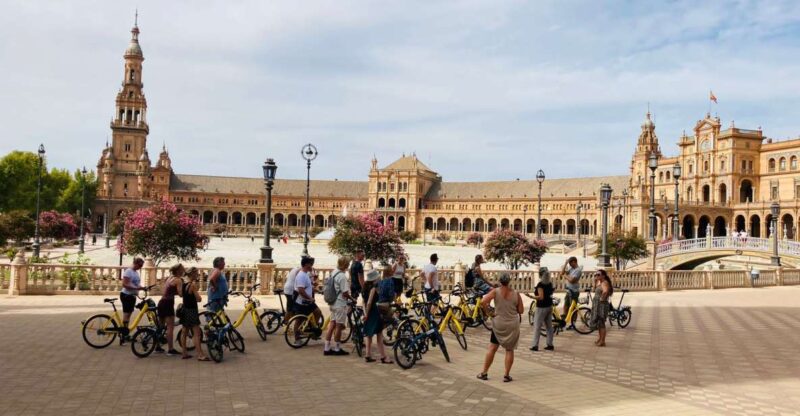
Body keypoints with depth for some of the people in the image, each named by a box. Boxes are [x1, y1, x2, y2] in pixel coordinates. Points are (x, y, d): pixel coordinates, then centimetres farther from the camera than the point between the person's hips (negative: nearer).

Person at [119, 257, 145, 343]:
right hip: (126, 295, -9)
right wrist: (136, 288, -30)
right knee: (126, 314, -10)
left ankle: (126, 334, 20)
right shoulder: (128, 271, -16)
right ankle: (123, 335, -8)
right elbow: (125, 284, -24)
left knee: (129, 314, 13)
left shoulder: (136, 272, 13)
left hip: (132, 295, 9)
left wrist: (141, 287, 5)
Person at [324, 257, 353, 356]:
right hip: (341, 304, -9)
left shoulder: (333, 273, 8)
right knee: (339, 326, 2)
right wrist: (352, 299, -5)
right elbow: (345, 293, -20)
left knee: (332, 324, 12)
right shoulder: (342, 276, -20)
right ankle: (337, 349, 11)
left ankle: (327, 348, 16)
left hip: (333, 303, 9)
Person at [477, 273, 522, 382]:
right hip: (513, 324, 0)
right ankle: (506, 375, 11)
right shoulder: (516, 293, -4)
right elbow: (521, 310, 0)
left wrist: (487, 312, -5)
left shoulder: (495, 291, -8)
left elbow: (483, 302, -20)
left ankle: (484, 373, 14)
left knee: (492, 348, 9)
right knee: (509, 349, 10)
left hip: (498, 324, 0)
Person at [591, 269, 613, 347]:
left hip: (602, 305, -10)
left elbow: (605, 291, -36)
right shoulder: (600, 283, 13)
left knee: (601, 323, -6)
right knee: (598, 323, 17)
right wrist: (595, 281, 13)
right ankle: (600, 339, 27)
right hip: (597, 305, 10)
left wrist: (602, 298, -23)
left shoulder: (605, 283, -17)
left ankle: (602, 341, -2)